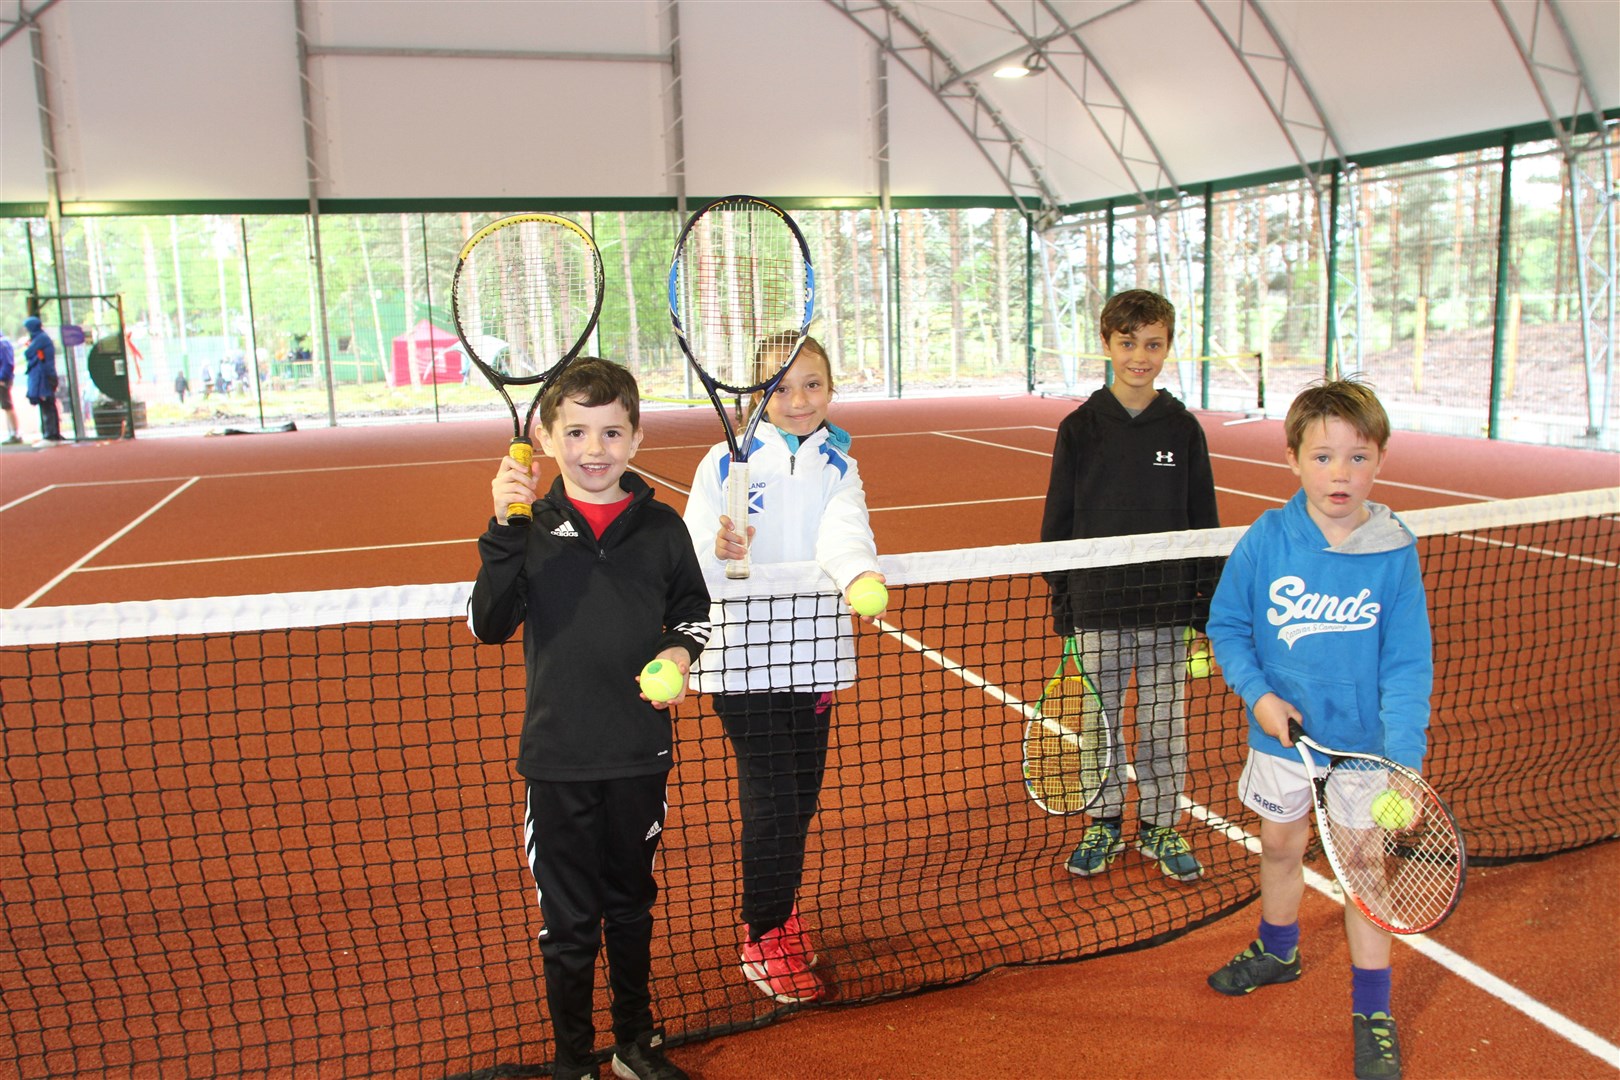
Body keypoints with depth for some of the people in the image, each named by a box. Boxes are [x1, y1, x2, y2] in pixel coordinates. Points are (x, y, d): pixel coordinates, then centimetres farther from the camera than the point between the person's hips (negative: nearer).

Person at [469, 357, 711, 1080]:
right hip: (557, 758, -2)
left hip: (641, 755, 2)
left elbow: (693, 609, 11)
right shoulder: (531, 527, -6)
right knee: (568, 922, 10)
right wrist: (505, 531, -23)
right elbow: (489, 625, -14)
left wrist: (682, 650, -9)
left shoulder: (659, 527, -2)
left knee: (631, 907, 20)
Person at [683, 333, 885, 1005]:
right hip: (744, 655, -3)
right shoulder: (726, 461, -3)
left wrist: (860, 574, -38)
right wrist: (720, 551, -33)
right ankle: (764, 941, 16)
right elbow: (692, 551, -10)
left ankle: (778, 910, 37)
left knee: (800, 798, 13)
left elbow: (843, 532, -17)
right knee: (770, 802, -3)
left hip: (812, 653, 4)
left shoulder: (838, 467, 5)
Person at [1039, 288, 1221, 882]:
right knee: (1098, 722, 9)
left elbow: (1204, 523, 5)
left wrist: (1207, 609, 2)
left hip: (1168, 609, 1)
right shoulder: (1079, 428, -1)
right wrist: (1062, 607, -1)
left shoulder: (1183, 429, 1)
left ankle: (1160, 827, 27)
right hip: (1097, 609, 0)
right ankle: (1104, 823, 27)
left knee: (1164, 726, 8)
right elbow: (1058, 522, 2)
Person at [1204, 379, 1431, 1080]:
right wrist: (1257, 692, -14)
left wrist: (1404, 759, -22)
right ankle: (1277, 951, 48)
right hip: (1282, 735, 2)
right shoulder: (1265, 540, -12)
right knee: (1280, 844, 20)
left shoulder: (1395, 554, -14)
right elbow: (1227, 626, 0)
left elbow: (1407, 667, -13)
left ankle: (1372, 1011, 27)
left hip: (1363, 746, -2)